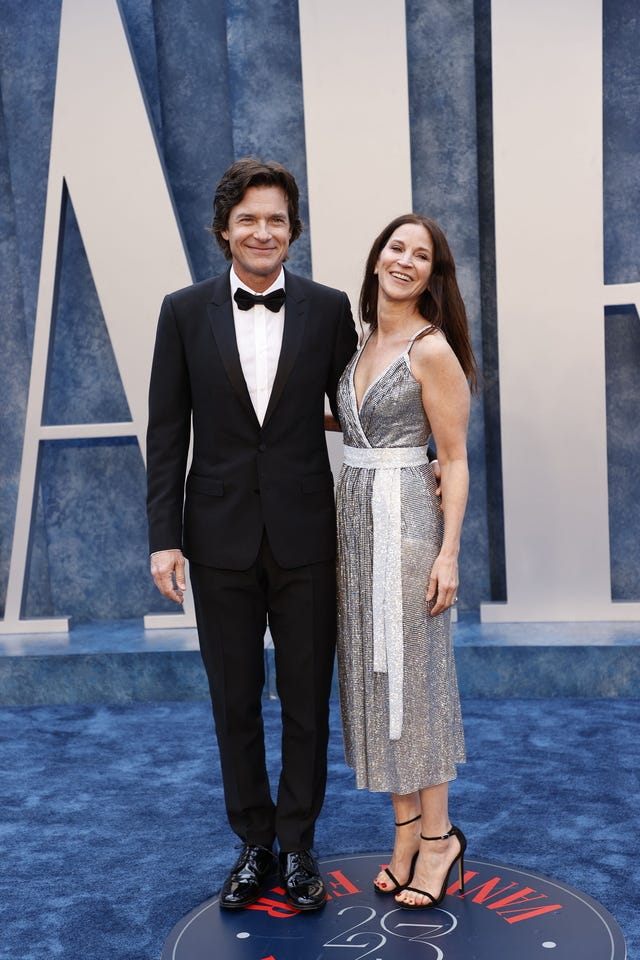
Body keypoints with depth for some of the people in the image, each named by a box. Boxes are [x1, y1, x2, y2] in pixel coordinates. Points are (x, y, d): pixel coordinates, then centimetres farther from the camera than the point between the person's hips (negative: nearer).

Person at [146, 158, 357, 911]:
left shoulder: (328, 309, 0)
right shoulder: (185, 312, 0)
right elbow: (167, 432, 0)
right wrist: (164, 537, -4)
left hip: (306, 537, 0)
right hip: (221, 538, 1)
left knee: (307, 702, 10)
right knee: (234, 705, 13)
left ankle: (297, 846, 29)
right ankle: (253, 842, 32)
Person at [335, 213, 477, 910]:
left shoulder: (433, 349, -10)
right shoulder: (365, 342, 13)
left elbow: (454, 459, -11)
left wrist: (449, 551, -15)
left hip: (406, 517, -8)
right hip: (355, 513, 8)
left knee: (412, 670, 0)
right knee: (374, 671, 11)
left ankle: (437, 833, 17)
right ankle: (405, 829, 24)